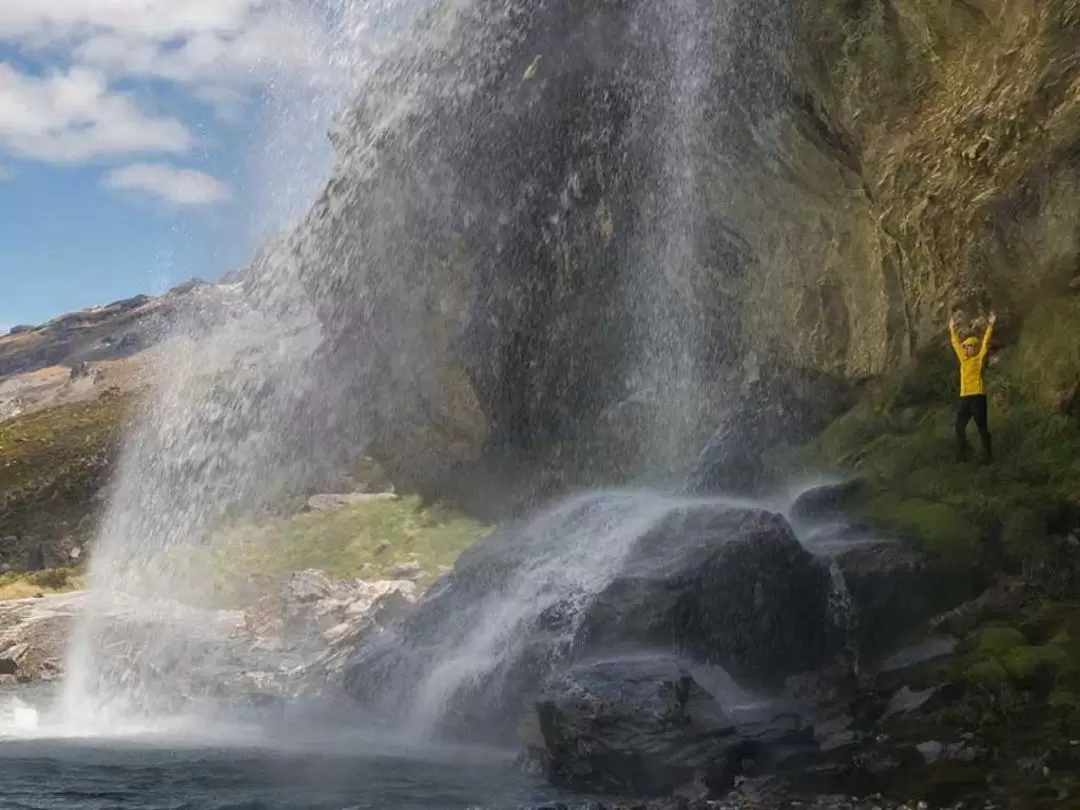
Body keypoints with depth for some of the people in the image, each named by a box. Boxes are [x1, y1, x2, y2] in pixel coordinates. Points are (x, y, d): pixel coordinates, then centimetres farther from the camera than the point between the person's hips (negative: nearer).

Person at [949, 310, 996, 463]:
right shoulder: (964, 359, 17)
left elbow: (985, 342, -8)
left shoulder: (980, 359, 0)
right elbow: (956, 344, 26)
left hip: (977, 396, -7)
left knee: (982, 427, -5)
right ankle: (961, 455, 16)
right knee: (959, 426, 8)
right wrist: (952, 328, 30)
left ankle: (987, 456, -2)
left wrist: (990, 326, -12)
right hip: (964, 397, 7)